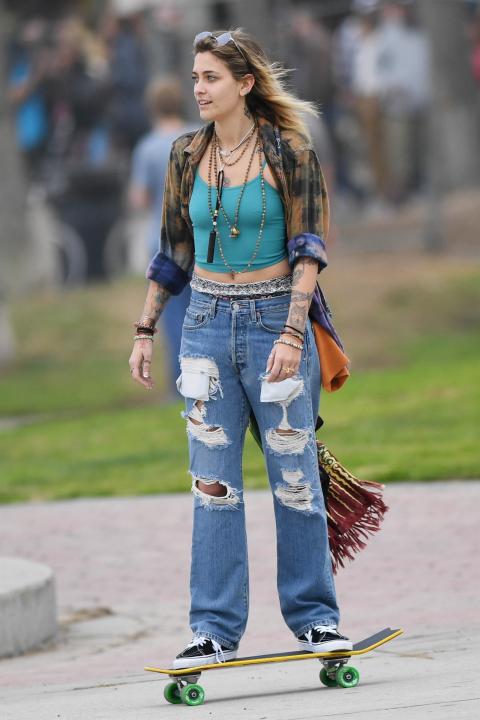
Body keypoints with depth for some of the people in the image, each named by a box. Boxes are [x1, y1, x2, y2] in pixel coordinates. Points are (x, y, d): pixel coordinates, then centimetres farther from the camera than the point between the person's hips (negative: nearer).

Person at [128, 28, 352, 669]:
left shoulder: (289, 152, -6)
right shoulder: (188, 155, 6)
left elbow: (307, 248, -10)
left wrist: (292, 332, -20)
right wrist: (145, 331, 13)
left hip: (275, 320, -3)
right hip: (208, 321, 3)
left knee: (295, 475, 0)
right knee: (213, 479, 0)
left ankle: (313, 616, 12)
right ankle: (215, 629, 2)